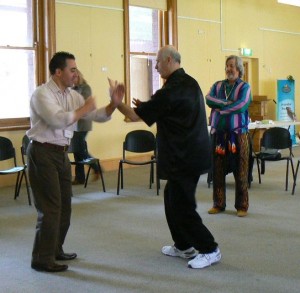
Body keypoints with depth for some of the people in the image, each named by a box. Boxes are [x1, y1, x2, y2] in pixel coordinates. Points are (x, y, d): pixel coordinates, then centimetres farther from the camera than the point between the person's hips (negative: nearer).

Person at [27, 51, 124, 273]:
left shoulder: (73, 95, 9)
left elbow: (98, 116, 7)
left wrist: (113, 104, -10)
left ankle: (55, 250, 29)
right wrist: (84, 109, -17)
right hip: (43, 154, -8)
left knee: (64, 205, 14)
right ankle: (42, 259, 4)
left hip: (62, 153, 8)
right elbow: (58, 120, -29)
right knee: (50, 207, -6)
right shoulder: (42, 94, -14)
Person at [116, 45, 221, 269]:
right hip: (192, 152, 10)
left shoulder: (171, 91, -19)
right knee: (172, 198, 18)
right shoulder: (189, 83, 11)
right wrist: (147, 107, 13)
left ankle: (209, 250, 6)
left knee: (182, 205, -2)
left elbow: (136, 116, -13)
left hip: (184, 157, -10)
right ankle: (184, 246, 27)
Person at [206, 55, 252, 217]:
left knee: (240, 171, 0)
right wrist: (227, 103, -15)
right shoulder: (217, 85, 14)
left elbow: (242, 105, -13)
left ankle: (242, 206, 9)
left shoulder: (244, 87, 3)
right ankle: (218, 204, 16)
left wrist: (220, 108, -8)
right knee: (217, 170, 5)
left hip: (238, 133, -3)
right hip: (218, 133, 3)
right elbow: (208, 99, -4)